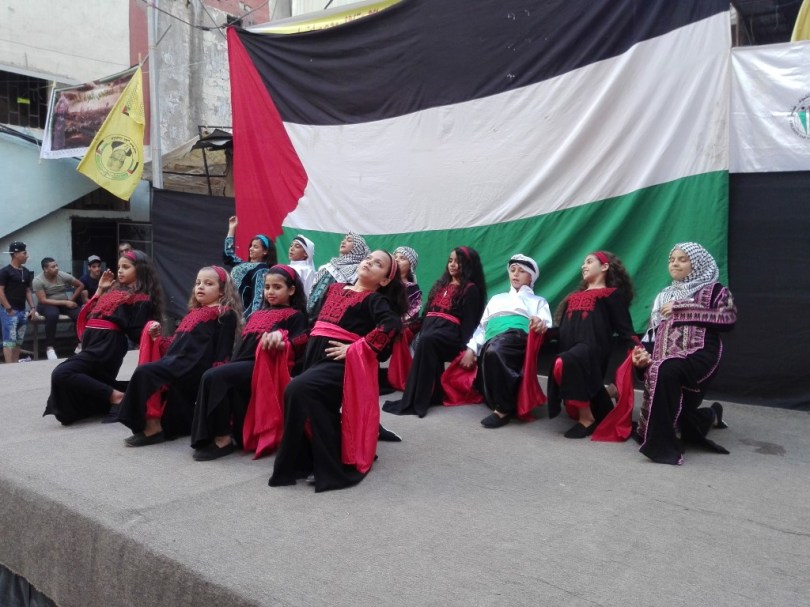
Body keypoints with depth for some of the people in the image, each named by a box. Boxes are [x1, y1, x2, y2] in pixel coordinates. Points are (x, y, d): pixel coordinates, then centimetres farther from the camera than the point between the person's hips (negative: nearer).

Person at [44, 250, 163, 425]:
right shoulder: (116, 289, 20)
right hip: (94, 344, 9)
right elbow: (90, 313, 22)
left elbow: (137, 334, -10)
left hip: (106, 346, -9)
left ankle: (113, 395, -16)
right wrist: (100, 289, 20)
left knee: (62, 374, -21)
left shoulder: (141, 299, -5)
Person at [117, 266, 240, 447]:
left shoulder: (225, 315, 0)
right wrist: (157, 337, 14)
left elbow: (223, 352, -9)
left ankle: (153, 427, -15)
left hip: (193, 366, -9)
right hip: (178, 364, 9)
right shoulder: (193, 313, 26)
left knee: (145, 372, -21)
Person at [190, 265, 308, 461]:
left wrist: (281, 341, -28)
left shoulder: (295, 316, 6)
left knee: (214, 377, -25)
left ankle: (223, 437, -18)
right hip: (243, 363, 7)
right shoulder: (258, 314, 29)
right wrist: (230, 364, 13)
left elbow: (298, 346, -9)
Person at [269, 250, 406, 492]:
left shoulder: (374, 299, -3)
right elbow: (317, 320, 27)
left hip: (342, 364, -8)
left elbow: (392, 324, -22)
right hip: (316, 358, 8)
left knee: (298, 390, -26)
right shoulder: (335, 289, 19)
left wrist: (355, 349, -21)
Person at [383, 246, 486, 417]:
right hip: (431, 327, 6)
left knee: (427, 340, -36)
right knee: (424, 341, -31)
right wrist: (420, 333, 8)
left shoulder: (471, 289, 5)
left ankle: (413, 402, -36)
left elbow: (469, 320, -5)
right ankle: (434, 394, -21)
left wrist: (464, 347, -15)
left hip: (451, 333, -6)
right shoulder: (441, 284, 26)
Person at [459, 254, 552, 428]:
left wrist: (541, 323, -16)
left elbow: (544, 325, 11)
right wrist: (471, 348, 11)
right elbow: (482, 326, 29)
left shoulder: (538, 301, 31)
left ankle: (504, 408, -29)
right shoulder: (497, 299, 40)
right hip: (491, 343, 4)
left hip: (518, 336, -4)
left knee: (493, 351, -38)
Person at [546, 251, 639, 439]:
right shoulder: (574, 296, 29)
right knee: (574, 409, 4)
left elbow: (624, 328, 3)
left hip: (592, 348, -7)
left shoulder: (613, 294, 12)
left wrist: (637, 348, -16)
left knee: (564, 363, -39)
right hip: (570, 350, 7)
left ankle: (587, 418, -23)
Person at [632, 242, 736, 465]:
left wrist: (683, 310, -7)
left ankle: (663, 443, -33)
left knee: (666, 370, -38)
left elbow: (729, 319, -7)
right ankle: (710, 416, 32)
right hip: (664, 361, 6)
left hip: (697, 355, -6)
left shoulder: (714, 290, 11)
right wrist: (643, 353, -3)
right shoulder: (663, 296, 26)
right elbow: (652, 331, 19)